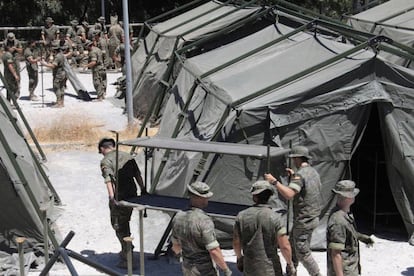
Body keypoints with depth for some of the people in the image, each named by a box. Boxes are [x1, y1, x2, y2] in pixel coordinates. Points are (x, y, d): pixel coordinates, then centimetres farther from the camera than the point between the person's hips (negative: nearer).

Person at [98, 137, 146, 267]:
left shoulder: (105, 161, -6)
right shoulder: (128, 156, 13)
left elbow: (109, 180, -20)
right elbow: (137, 175, 13)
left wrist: (112, 197, -26)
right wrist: (143, 190, 19)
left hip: (118, 198, -7)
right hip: (132, 195, 7)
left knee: (119, 226, 2)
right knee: (125, 223, 25)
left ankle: (128, 259, -1)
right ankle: (126, 250, 38)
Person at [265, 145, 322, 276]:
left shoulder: (300, 174, -21)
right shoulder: (313, 171, 8)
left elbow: (289, 194, -35)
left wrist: (274, 181, -29)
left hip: (303, 220, -10)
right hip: (312, 216, 10)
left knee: (302, 253, 1)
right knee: (293, 245, 21)